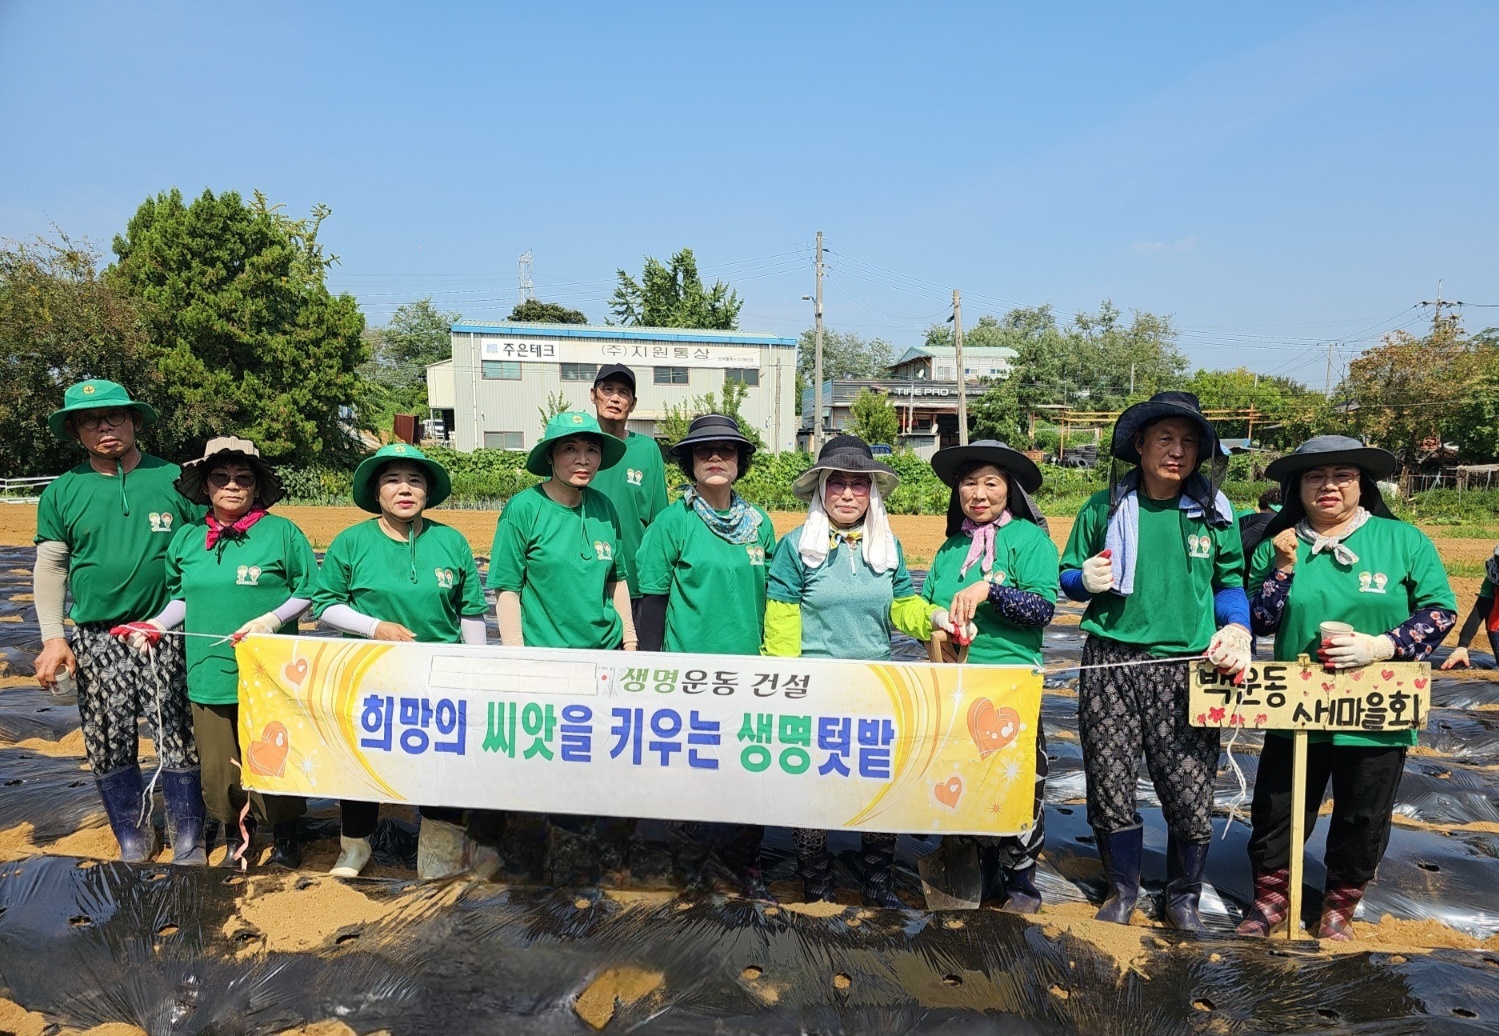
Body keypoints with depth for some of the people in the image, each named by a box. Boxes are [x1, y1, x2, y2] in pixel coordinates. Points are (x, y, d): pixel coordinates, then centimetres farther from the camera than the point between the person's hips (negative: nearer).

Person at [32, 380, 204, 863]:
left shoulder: (175, 480, 0)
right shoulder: (62, 493, 5)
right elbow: (50, 568, 8)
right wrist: (53, 637, -1)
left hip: (167, 635, -2)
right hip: (96, 639, 2)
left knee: (180, 742, 0)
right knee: (109, 749, 9)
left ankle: (187, 841, 17)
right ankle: (133, 841, 27)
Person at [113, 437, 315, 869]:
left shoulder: (282, 532, -4)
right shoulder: (187, 538, 8)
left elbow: (308, 593, -1)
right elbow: (184, 598, 18)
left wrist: (272, 620, -15)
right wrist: (155, 625, 1)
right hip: (208, 675, 4)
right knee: (217, 765, 10)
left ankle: (284, 837, 27)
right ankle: (235, 836, 33)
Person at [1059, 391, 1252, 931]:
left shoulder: (1214, 511, 7)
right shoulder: (1104, 508, 5)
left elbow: (1230, 583, 14)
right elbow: (1067, 576, 13)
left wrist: (1237, 629, -5)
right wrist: (1086, 580, -10)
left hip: (1186, 668, 0)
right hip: (1111, 664, 0)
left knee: (1191, 795, 0)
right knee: (1110, 788, 6)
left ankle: (1183, 898, 26)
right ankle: (1122, 889, 30)